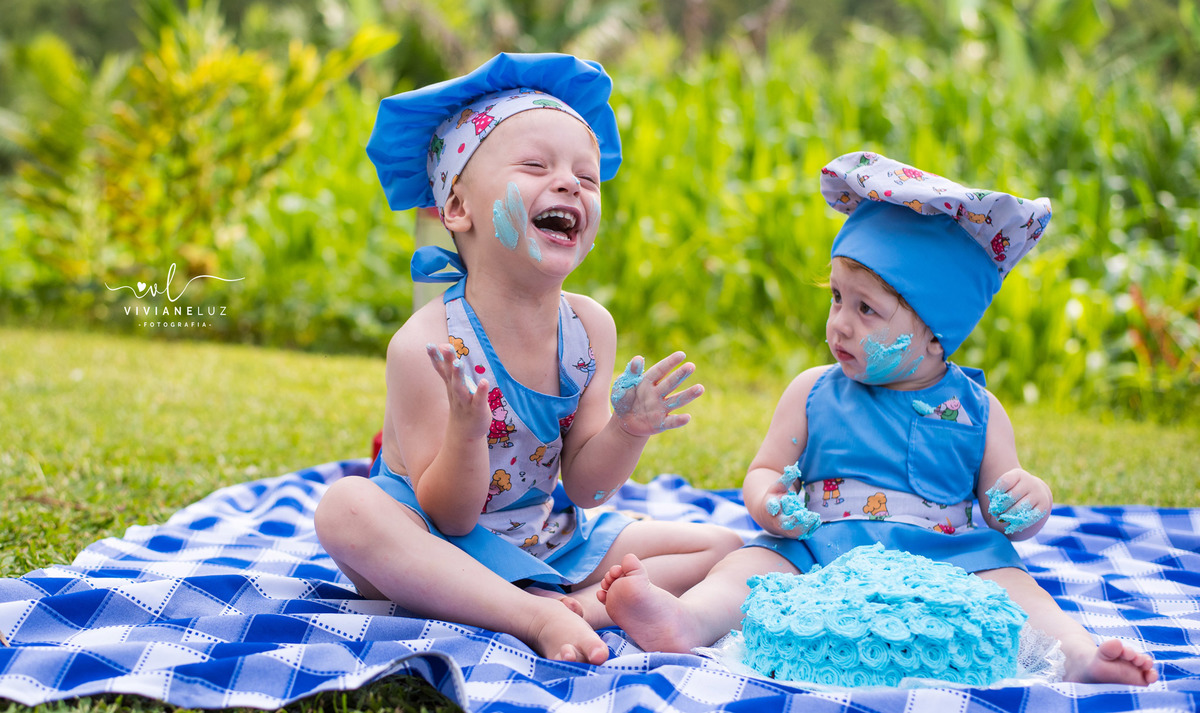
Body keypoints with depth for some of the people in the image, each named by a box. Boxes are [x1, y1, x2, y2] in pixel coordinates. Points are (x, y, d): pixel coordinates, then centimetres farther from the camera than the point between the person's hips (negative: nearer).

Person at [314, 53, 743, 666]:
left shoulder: (590, 327, -7)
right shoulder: (428, 345, -23)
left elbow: (584, 488, -3)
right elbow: (448, 518, -20)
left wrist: (626, 430, -23)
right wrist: (467, 431, -39)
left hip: (547, 544, 5)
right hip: (440, 550, -5)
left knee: (725, 547, -3)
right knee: (346, 509, -36)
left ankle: (580, 606, -24)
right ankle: (536, 617, -31)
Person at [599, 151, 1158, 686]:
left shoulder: (976, 410, 9)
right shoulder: (813, 392, 12)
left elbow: (1006, 519, 12)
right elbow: (764, 472, 12)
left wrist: (1030, 501, -12)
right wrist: (767, 501, -13)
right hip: (817, 555, 0)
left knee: (1006, 582, -26)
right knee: (751, 565, -25)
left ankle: (1076, 655, -47)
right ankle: (687, 620, -51)